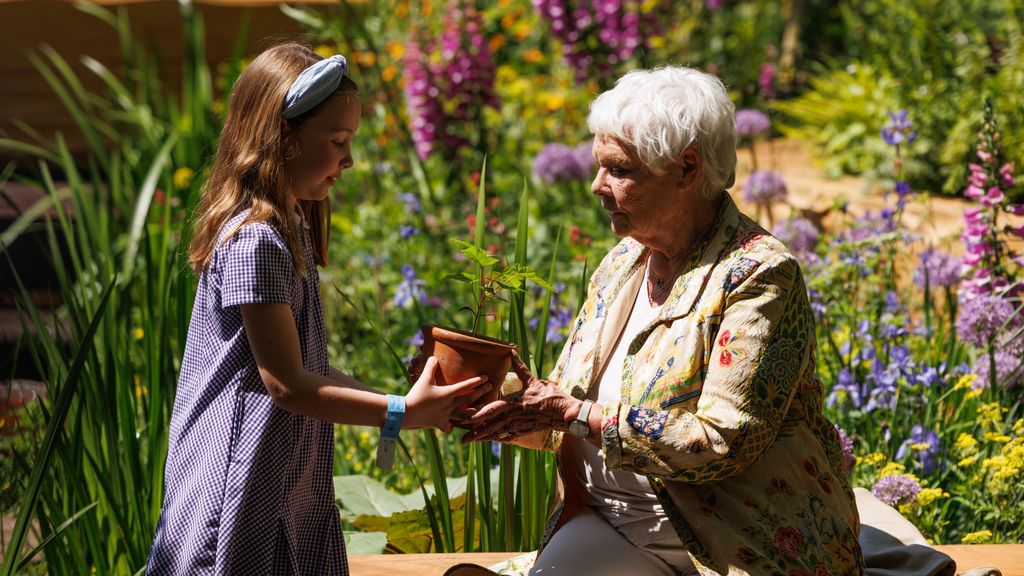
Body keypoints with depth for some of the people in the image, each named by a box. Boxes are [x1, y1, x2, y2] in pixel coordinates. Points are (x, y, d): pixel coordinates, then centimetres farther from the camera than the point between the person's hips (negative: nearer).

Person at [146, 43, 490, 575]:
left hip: (286, 486, 9)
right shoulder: (255, 242, -17)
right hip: (242, 490, -9)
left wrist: (409, 402, 6)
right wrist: (401, 413, -16)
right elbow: (285, 383, -18)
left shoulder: (288, 231, 13)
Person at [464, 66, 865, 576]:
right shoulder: (623, 262, 10)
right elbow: (564, 409, 13)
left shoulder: (759, 275, -13)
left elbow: (719, 445, -20)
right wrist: (522, 397, -10)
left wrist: (575, 413, -19)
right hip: (606, 522, 6)